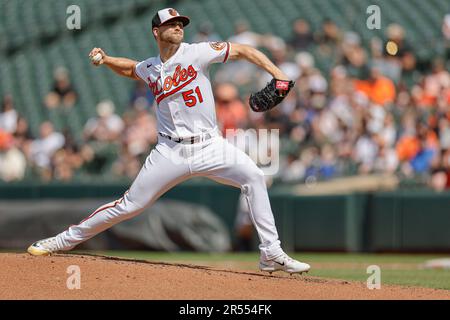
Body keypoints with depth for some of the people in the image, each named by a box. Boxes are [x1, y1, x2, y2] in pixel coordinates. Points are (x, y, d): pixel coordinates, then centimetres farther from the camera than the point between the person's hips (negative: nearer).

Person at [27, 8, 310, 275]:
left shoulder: (197, 53, -3)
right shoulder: (150, 69, 9)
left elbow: (242, 50, -4)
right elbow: (130, 69, 33)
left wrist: (278, 75, -14)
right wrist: (105, 60, 14)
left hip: (209, 145, -1)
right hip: (172, 151, 1)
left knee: (253, 177, -23)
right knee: (130, 205, 0)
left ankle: (272, 253, -16)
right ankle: (65, 240, 15)